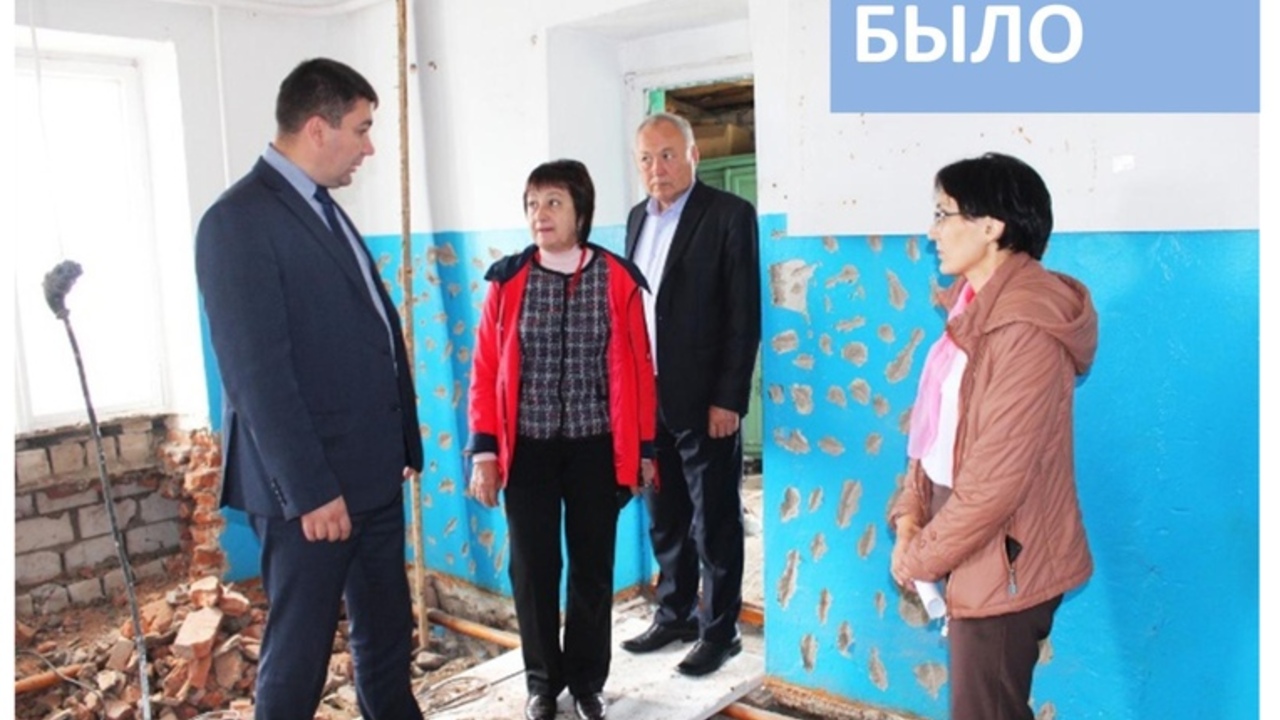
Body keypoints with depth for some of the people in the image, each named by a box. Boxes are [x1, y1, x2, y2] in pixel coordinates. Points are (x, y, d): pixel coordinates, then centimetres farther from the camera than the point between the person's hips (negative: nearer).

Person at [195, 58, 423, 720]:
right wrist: (310, 489, -19)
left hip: (372, 474, 8)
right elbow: (257, 371, -19)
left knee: (388, 635, 17)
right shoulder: (239, 220, -13)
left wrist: (403, 445, 10)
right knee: (298, 653, 7)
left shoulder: (325, 211, 14)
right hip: (312, 486, -8)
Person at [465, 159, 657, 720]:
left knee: (593, 568, 10)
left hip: (596, 448, 0)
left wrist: (645, 449, 2)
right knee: (532, 568, 9)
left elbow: (638, 370, 1)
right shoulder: (507, 280, -1)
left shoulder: (619, 279, -3)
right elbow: (485, 369, 0)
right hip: (529, 448, 1)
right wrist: (484, 451, -4)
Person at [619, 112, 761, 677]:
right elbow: (631, 304, 13)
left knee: (714, 522, 6)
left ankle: (719, 630, 21)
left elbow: (744, 317, -12)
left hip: (704, 400, -6)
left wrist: (728, 399, -15)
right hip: (647, 396, 6)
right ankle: (675, 615, 32)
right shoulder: (639, 217, 12)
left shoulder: (730, 215, -8)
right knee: (664, 519, 16)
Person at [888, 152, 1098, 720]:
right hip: (974, 550, 9)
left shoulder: (1026, 326, -22)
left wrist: (922, 556, -13)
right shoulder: (977, 305, 8)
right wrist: (910, 514, 0)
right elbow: (936, 424, 10)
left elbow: (997, 474, -23)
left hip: (1001, 558, -9)